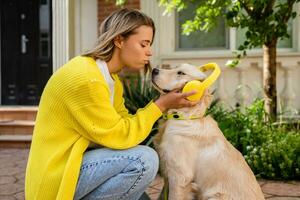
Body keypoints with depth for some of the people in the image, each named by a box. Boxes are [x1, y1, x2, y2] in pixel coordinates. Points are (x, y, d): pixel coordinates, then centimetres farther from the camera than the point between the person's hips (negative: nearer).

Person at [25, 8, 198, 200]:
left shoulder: (112, 79, 8)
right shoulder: (84, 77, -22)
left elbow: (125, 121, 2)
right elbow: (118, 136, -19)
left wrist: (163, 103, -2)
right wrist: (160, 105, -14)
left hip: (77, 163, 10)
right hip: (55, 176, -9)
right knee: (144, 160, -22)